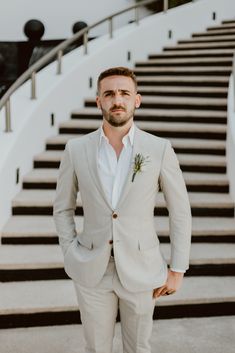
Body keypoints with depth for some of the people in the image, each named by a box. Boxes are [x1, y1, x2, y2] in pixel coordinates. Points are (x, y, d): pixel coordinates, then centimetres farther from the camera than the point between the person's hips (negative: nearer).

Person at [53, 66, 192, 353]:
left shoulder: (159, 149, -10)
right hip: (93, 270, 1)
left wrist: (177, 269, -2)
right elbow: (63, 207, 6)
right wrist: (71, 255, -2)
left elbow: (180, 211, -3)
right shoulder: (76, 149, -7)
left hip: (141, 269, 0)